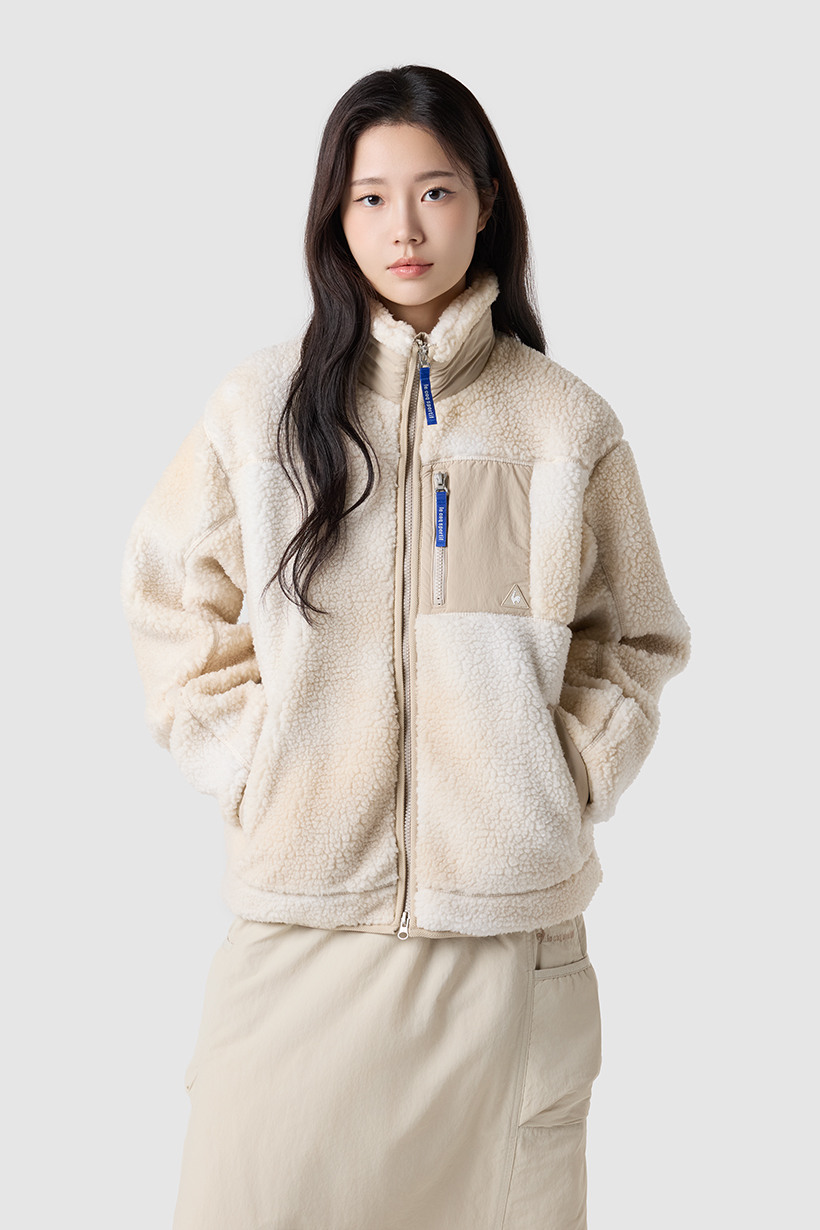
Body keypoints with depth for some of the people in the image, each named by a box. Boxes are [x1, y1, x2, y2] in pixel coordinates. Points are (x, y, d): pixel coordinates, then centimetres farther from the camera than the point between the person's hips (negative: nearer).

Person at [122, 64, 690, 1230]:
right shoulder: (260, 406, 2)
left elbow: (638, 640, 11)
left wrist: (572, 774, -1)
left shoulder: (568, 423, 3)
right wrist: (254, 764, -2)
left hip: (511, 916, 1)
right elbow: (174, 610, 8)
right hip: (300, 914, 0)